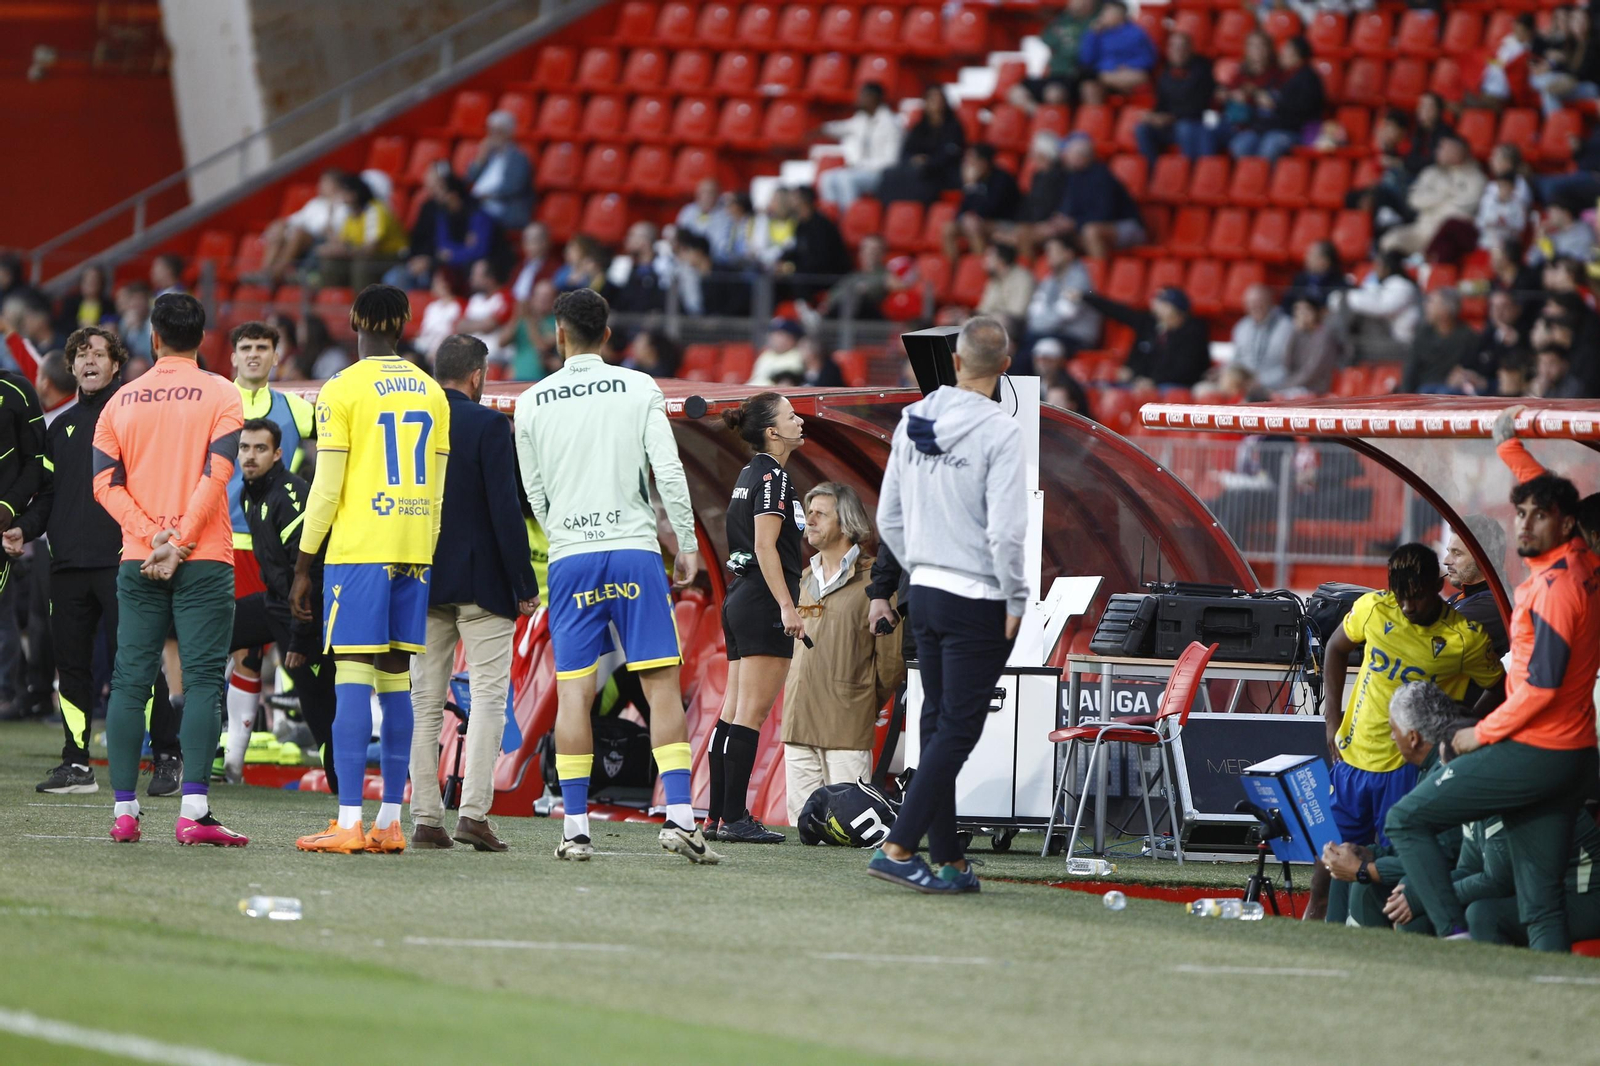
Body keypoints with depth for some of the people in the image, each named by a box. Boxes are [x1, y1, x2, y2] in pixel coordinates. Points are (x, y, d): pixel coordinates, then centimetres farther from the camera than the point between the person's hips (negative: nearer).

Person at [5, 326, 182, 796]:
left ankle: (167, 757, -3)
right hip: (68, 564, 6)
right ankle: (76, 763, 10)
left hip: (121, 561, -6)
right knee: (71, 663, 5)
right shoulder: (61, 427, 20)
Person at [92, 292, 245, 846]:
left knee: (130, 682, 6)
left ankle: (124, 810, 3)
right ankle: (193, 811, -16)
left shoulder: (123, 400, 9)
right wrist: (180, 542, -13)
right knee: (202, 681, -5)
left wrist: (152, 535, -7)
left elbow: (105, 482, 1)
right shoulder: (220, 394, 0)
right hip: (204, 561, -3)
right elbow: (217, 472, -12)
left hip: (137, 562, 3)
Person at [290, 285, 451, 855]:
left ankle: (348, 823, -13)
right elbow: (436, 490, 13)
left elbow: (326, 488, -7)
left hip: (358, 550, -5)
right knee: (396, 679, 9)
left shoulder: (342, 390, -5)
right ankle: (390, 820, 9)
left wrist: (303, 568, -1)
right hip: (414, 550, 5)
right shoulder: (431, 392, 12)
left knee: (353, 675, -7)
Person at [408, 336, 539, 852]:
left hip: (421, 584, 5)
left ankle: (425, 818, 4)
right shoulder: (488, 425, -9)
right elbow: (505, 509, -13)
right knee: (488, 693, -1)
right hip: (482, 580, -4)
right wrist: (525, 585, -7)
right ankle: (474, 810, -12)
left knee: (425, 702, 7)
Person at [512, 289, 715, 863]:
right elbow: (669, 473, -5)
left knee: (573, 690, 3)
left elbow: (535, 495, 13)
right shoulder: (640, 389, 1)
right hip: (635, 548, -1)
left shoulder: (532, 403, 5)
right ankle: (679, 816, -9)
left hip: (569, 557, 1)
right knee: (661, 683, 0)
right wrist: (688, 546, 5)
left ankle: (575, 827, 0)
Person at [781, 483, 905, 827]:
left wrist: (865, 707, 2)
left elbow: (892, 657, -4)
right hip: (799, 724, 6)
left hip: (847, 730, -6)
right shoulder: (803, 581, 17)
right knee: (802, 821, 2)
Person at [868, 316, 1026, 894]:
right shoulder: (1000, 432, -16)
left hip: (925, 592, 7)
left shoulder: (913, 421, 4)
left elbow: (889, 518, 11)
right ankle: (898, 847, -10)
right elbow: (1004, 531, -20)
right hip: (979, 602, -7)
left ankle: (949, 861, 15)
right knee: (956, 731, -3)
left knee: (938, 725, 12)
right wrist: (1017, 602, -8)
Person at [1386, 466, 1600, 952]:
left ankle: (1455, 936, -11)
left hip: (1529, 755, -9)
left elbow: (1542, 684, -21)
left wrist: (1482, 733, -10)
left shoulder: (1554, 587, -17)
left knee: (1406, 819, 0)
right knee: (1541, 905, 8)